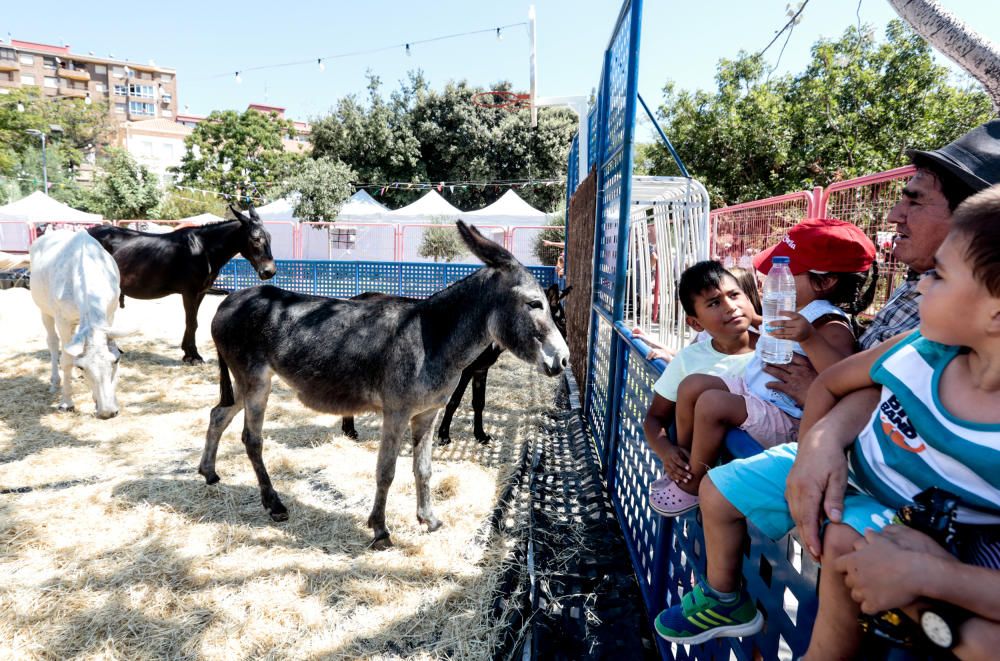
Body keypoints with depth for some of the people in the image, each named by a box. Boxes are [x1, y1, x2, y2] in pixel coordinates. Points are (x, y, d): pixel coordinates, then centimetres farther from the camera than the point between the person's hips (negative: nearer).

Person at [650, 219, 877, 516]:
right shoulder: (794, 308, 8)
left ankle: (694, 486, -6)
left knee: (712, 403, -27)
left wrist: (809, 338, -49)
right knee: (692, 385, 4)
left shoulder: (831, 326, -21)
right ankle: (684, 461, 18)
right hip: (751, 388, 10)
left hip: (783, 417, -10)